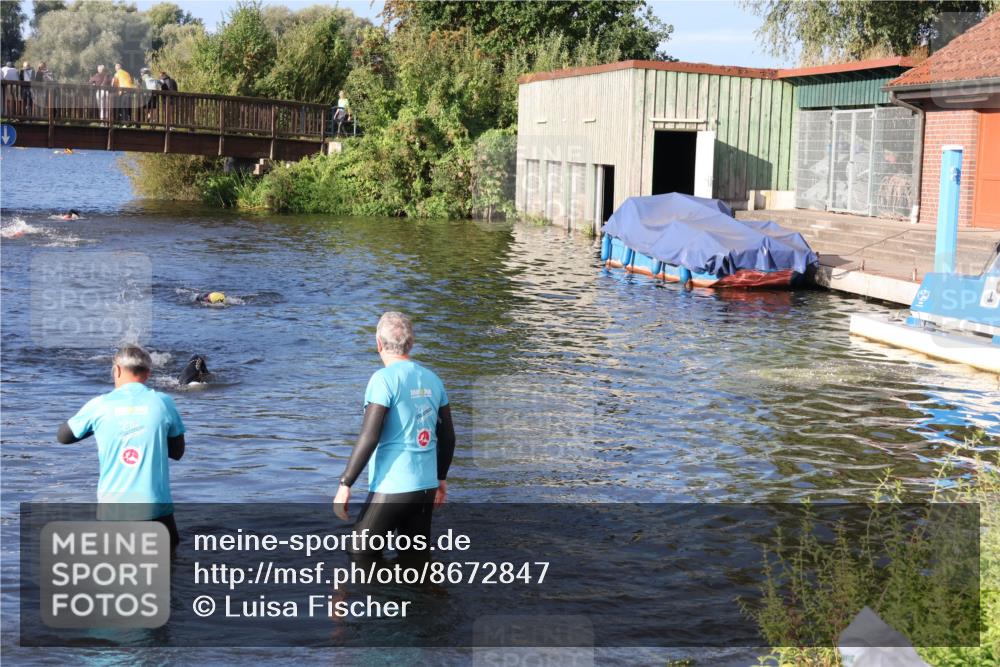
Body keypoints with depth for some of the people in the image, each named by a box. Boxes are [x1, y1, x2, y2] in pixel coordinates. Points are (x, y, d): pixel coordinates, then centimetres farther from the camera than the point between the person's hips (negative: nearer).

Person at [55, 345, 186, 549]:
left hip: (112, 503, 1)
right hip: (154, 505, -1)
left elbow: (62, 436, 12)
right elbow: (177, 452, 8)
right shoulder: (163, 402, -2)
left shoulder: (99, 405, -3)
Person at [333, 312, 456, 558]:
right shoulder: (432, 379, 8)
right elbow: (447, 437, 13)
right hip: (427, 486, 7)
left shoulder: (384, 379, -12)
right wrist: (441, 479, 25)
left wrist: (345, 484, -13)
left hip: (392, 489, -7)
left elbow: (369, 438, -18)